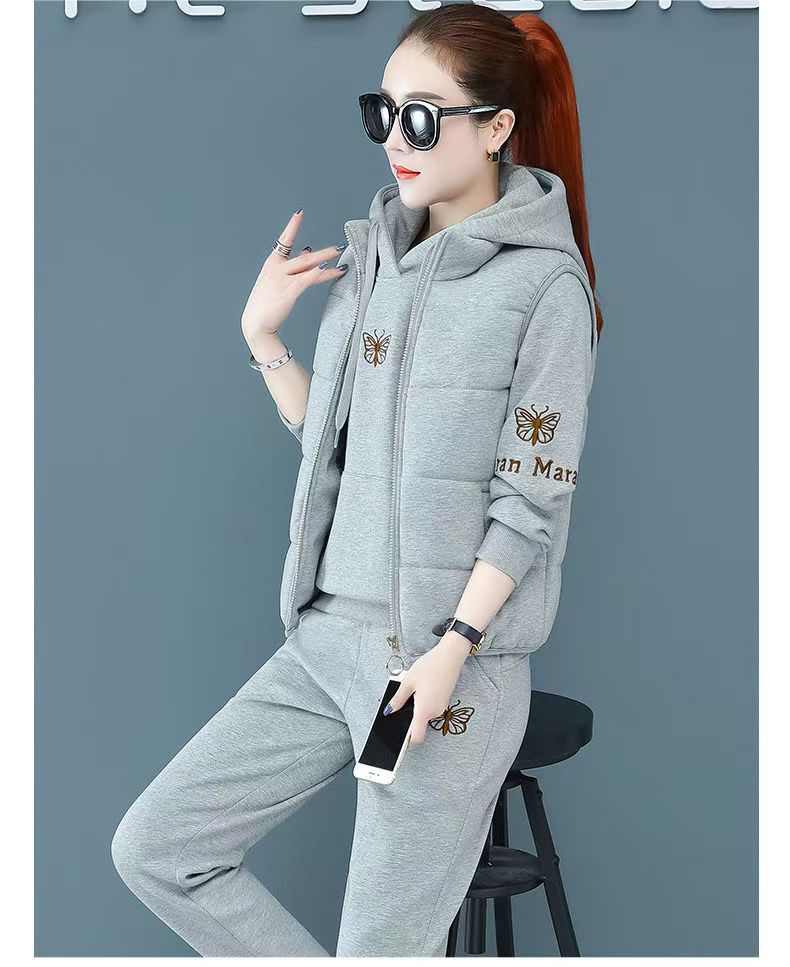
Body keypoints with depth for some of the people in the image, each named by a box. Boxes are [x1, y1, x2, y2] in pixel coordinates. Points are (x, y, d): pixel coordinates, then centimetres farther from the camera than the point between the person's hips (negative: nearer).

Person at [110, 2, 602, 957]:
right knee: (153, 847, 5)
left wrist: (451, 649, -18)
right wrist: (262, 336, 3)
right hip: (326, 635, 7)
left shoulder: (544, 283, -10)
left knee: (382, 947, 0)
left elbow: (532, 498, -11)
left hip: (455, 660, -7)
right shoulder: (369, 252, 10)